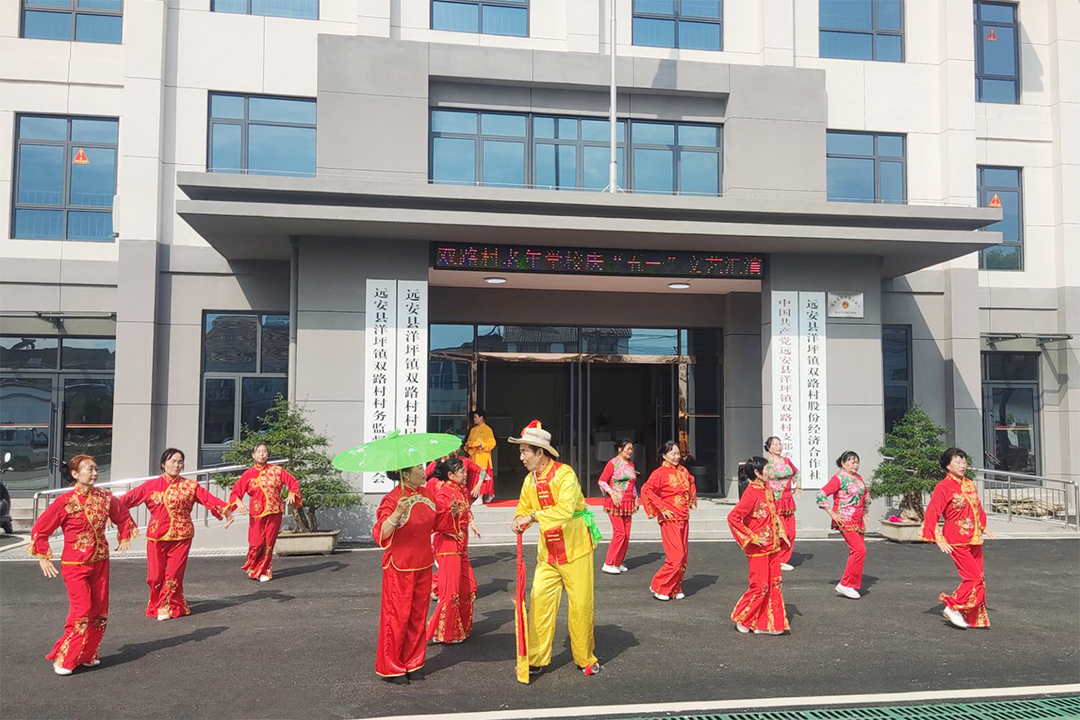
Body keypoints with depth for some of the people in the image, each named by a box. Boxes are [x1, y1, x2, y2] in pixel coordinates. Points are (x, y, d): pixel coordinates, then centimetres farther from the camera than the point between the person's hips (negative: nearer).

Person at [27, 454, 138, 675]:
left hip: (100, 563, 5)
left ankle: (87, 655, 24)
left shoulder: (105, 497, -1)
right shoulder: (65, 501, -13)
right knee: (82, 610, -13)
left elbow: (122, 515, 19)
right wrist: (43, 558, -5)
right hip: (75, 566, -5)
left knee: (99, 612, 7)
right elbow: (40, 529, -5)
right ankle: (64, 659, 3)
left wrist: (124, 537, 17)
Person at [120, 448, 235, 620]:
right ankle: (157, 605, 26)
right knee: (155, 575, 2)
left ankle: (168, 607, 19)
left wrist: (225, 509, -28)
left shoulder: (190, 486, 2)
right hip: (157, 536, 0)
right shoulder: (151, 485, 3)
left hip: (181, 536, 0)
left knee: (174, 574, 0)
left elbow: (208, 498, -11)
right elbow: (131, 497, -8)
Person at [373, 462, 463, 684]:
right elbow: (381, 534, -24)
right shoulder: (392, 499, -16)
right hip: (399, 567, -7)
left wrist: (451, 512, 1)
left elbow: (437, 522, 19)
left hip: (423, 565, 7)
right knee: (398, 616, 0)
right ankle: (391, 668, 15)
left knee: (418, 615, 13)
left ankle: (412, 663, 26)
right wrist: (396, 514, -38)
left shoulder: (426, 494, 5)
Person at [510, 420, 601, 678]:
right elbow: (523, 508, 16)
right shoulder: (530, 480, 4)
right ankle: (536, 660, 10)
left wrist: (532, 517, -34)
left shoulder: (564, 474, -18)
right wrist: (520, 521, -7)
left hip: (575, 550, -5)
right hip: (547, 553, 5)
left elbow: (565, 509, -32)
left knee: (580, 606, 3)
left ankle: (585, 659, 21)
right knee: (539, 602, 0)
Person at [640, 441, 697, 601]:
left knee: (684, 556, 8)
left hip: (684, 518, 7)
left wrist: (692, 499, 19)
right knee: (677, 556, -11)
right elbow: (646, 489, -22)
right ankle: (659, 587, 3)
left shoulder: (683, 471, 11)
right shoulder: (660, 473, -11)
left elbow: (691, 483, 33)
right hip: (669, 519, -7)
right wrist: (662, 508, -21)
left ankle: (675, 589, 19)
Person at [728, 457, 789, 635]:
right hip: (758, 549, -8)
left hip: (772, 547, 8)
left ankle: (768, 624, 19)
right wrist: (751, 538, -20)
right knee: (760, 586, -1)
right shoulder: (751, 493, -19)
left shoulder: (767, 490, 9)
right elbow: (733, 518, -24)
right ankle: (741, 619, 18)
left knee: (775, 584, 10)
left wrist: (781, 534, 12)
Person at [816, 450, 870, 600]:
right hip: (845, 520, -8)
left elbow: (866, 493, 32)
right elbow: (821, 495, -18)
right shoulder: (839, 479, -11)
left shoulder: (858, 478, 13)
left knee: (856, 551, 8)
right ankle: (845, 584, -9)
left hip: (858, 521, 8)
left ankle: (848, 586, 18)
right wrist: (832, 514, -17)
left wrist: (865, 510, 23)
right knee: (859, 550, -16)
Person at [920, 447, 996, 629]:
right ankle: (953, 608, 2)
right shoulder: (943, 487, -11)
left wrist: (984, 528, 19)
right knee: (974, 577, -13)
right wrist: (939, 540, -16)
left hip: (974, 540, 7)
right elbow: (931, 514, -13)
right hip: (957, 542, -7)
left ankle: (974, 618, 19)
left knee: (979, 579, 8)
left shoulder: (970, 484, 10)